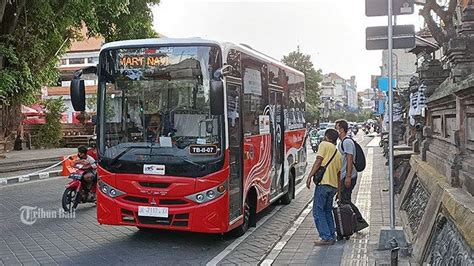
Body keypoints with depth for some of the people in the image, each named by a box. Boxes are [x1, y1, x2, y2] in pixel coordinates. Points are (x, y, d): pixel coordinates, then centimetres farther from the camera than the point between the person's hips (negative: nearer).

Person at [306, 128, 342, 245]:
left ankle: (326, 237, -3)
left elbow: (318, 161, -11)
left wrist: (310, 176, -12)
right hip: (334, 185, 7)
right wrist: (339, 191, 26)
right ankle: (332, 237, 17)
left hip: (323, 182, -7)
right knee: (327, 210, 19)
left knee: (318, 211, 0)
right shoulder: (338, 154, 21)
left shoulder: (324, 145, 2)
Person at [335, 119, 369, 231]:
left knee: (345, 201, -9)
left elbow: (350, 160, -20)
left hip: (348, 177, -10)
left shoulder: (347, 142, -14)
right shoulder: (341, 142, 17)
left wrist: (348, 177, -23)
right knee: (343, 201, 11)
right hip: (343, 177, 10)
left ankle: (361, 221, -3)